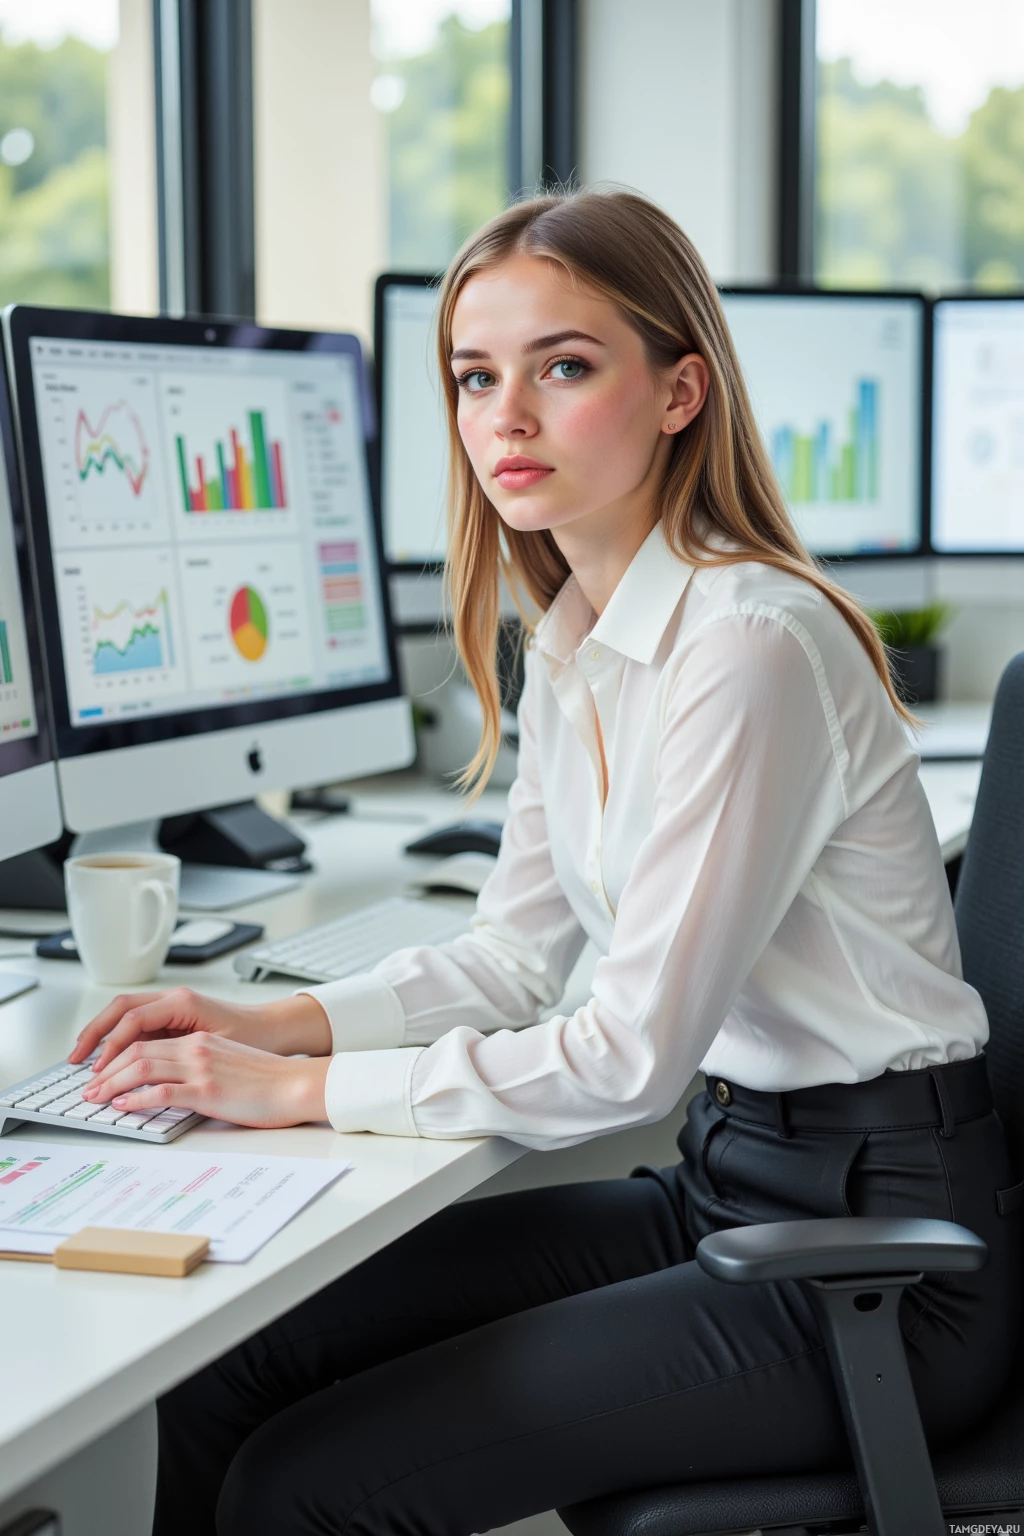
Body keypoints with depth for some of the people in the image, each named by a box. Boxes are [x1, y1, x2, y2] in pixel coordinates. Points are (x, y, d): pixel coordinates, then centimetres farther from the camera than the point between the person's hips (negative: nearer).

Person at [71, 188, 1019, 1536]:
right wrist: (272, 1026, 0)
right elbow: (514, 954, 14)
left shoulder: (749, 642, -21)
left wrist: (304, 1090, -17)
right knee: (227, 1375, -2)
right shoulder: (576, 641, 8)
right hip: (727, 1180, 8)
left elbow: (636, 1054, -22)